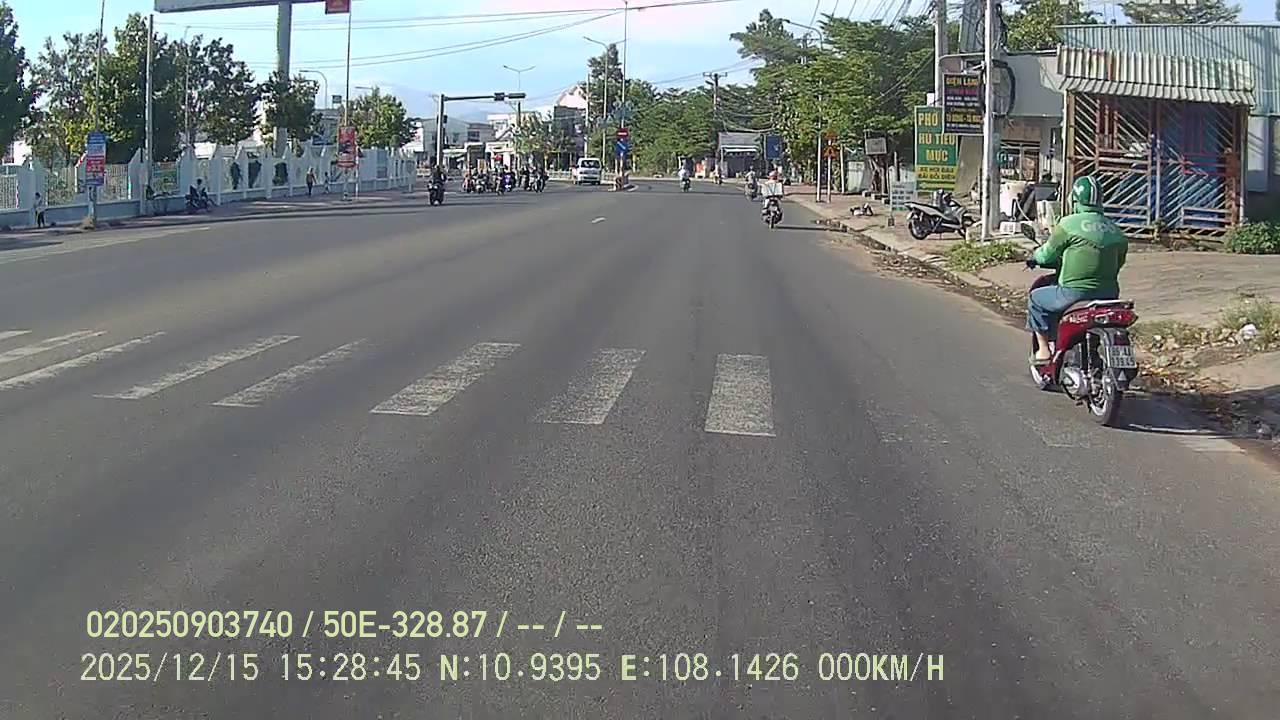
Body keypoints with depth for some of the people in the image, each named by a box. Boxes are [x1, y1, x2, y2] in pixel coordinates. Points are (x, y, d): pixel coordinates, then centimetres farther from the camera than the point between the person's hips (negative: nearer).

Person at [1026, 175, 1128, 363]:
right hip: (1109, 295, 6)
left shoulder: (1069, 224, -7)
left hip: (1075, 293, -6)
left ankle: (1043, 351, 17)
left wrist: (1035, 257, 23)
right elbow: (1118, 261, 18)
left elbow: (1048, 254, 0)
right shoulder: (1115, 230, 9)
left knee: (1036, 299, 19)